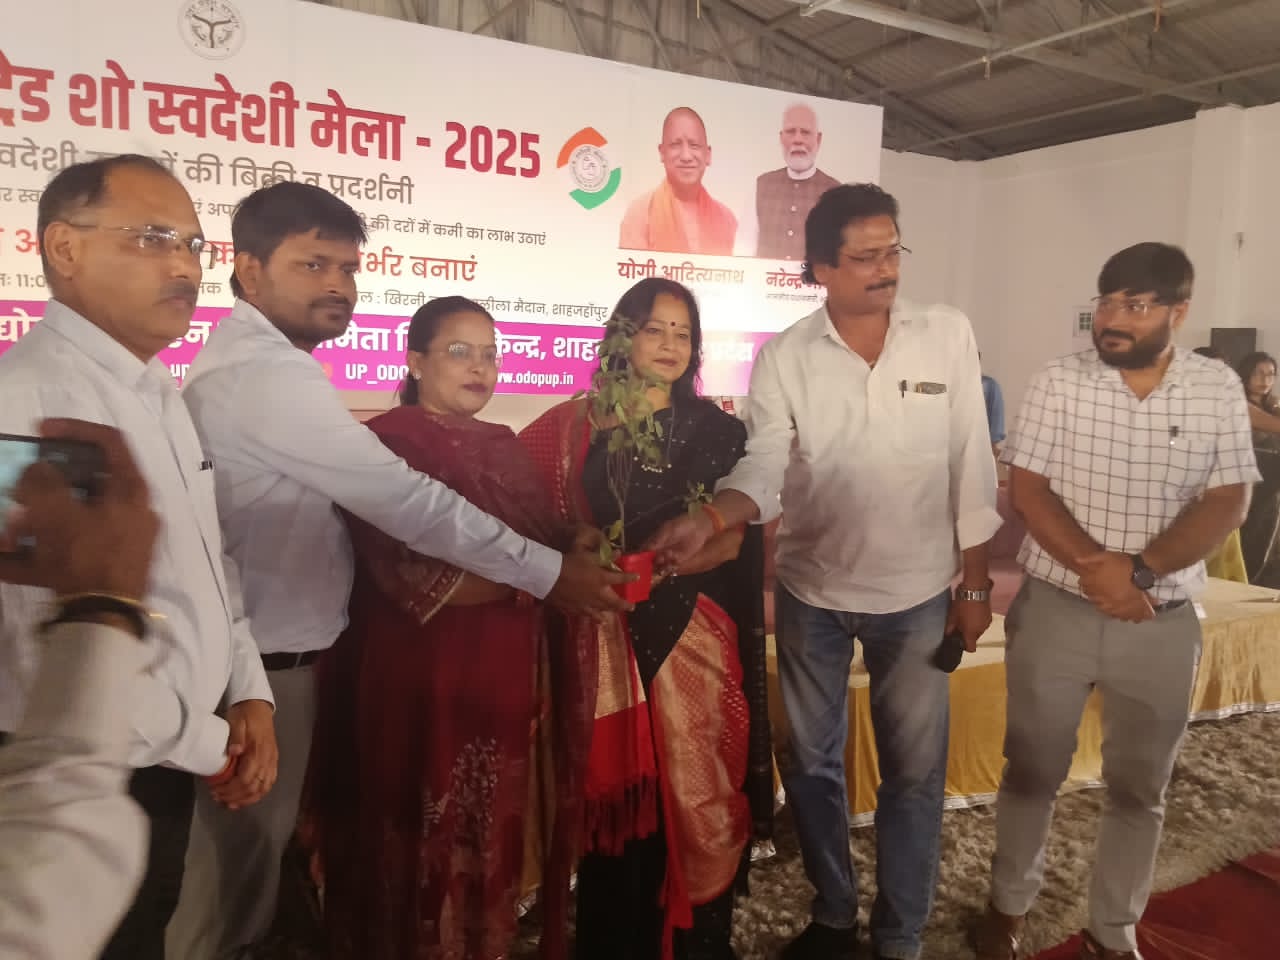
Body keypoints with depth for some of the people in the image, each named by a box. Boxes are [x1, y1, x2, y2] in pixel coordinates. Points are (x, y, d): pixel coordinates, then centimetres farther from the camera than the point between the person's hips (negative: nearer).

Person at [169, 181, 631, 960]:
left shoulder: (244, 362, 13)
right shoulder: (271, 375, -22)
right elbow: (404, 499, -25)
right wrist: (548, 570, -18)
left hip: (255, 645, 10)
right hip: (263, 661, -10)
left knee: (244, 853, 24)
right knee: (240, 863, 9)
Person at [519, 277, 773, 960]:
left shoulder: (717, 429, 5)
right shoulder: (580, 425, 6)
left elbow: (732, 540, -5)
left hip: (692, 634, 0)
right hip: (608, 634, 0)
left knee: (693, 794, 5)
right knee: (614, 795, 8)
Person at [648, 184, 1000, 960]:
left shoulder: (948, 334, -7)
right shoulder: (784, 357, -8)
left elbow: (971, 465, -4)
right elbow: (763, 470, -16)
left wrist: (975, 583, -3)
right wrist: (707, 521, -37)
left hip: (918, 593, 0)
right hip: (812, 593, 1)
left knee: (914, 772, 10)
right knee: (810, 762, 15)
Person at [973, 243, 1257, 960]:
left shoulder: (1219, 389, 0)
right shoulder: (1059, 382, -4)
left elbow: (1228, 503, -5)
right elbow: (1027, 489, -8)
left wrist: (1139, 570, -18)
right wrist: (1094, 567, -19)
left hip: (1164, 621, 1)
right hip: (1055, 609, -1)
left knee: (1141, 787, 13)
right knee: (1033, 770, 11)